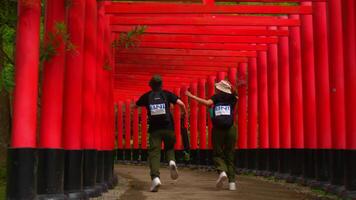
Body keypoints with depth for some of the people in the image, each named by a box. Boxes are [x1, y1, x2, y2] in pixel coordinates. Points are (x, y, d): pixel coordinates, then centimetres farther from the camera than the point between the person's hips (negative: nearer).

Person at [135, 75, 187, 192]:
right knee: (169, 148, 23)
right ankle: (171, 161, -9)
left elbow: (135, 106, 24)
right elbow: (181, 103, -3)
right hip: (168, 127, 1)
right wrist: (184, 112, 16)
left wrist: (145, 101, 43)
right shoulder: (167, 94, 7)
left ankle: (155, 177, -22)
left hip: (154, 128, -1)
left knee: (154, 153, -3)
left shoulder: (147, 96, 9)